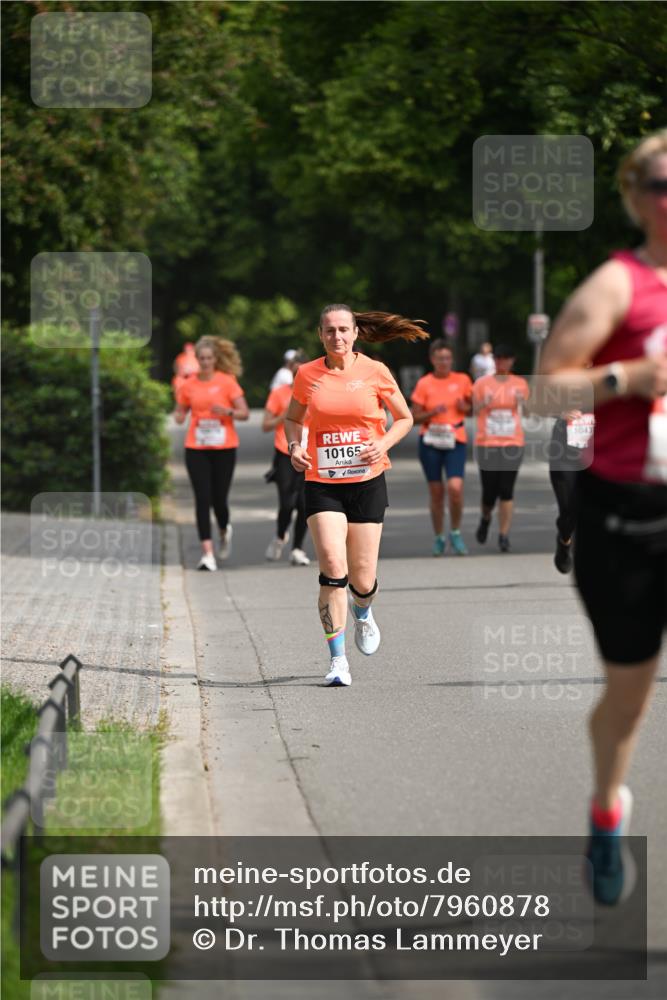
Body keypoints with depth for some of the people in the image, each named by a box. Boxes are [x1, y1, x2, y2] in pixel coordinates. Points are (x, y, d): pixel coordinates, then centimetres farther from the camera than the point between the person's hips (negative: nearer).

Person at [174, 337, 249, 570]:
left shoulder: (227, 382, -2)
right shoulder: (189, 385, 5)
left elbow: (244, 413, -2)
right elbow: (180, 412, 16)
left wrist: (227, 411, -22)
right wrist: (179, 417, -8)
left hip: (224, 448, -1)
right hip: (196, 448, 1)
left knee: (219, 498, 0)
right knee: (202, 498, -8)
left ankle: (224, 531, 35)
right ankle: (208, 553, -7)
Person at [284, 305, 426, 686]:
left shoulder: (375, 372, -2)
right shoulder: (307, 375, 1)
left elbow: (405, 418, 9)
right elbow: (293, 418, 17)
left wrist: (384, 443, -10)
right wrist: (295, 446, -3)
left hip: (367, 481, 0)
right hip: (321, 483, 0)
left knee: (362, 576, 4)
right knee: (332, 567, -16)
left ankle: (363, 612, 42)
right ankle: (338, 660, -11)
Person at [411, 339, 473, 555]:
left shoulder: (462, 380, 3)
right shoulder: (424, 384, -1)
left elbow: (474, 406, 15)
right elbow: (414, 417, 1)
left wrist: (465, 407, -8)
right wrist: (433, 412, -17)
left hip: (455, 441, 0)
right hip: (430, 442, 0)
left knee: (455, 487, -17)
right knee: (436, 492, 4)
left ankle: (456, 533, 3)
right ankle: (439, 538, 20)